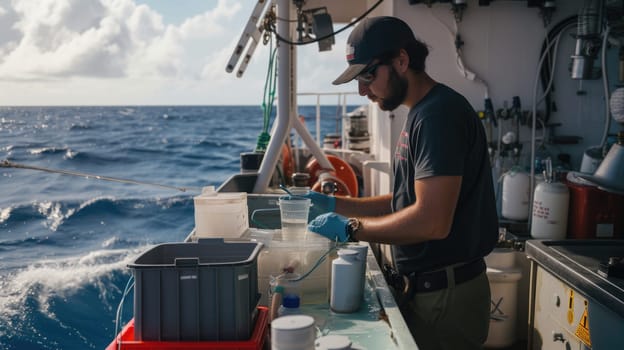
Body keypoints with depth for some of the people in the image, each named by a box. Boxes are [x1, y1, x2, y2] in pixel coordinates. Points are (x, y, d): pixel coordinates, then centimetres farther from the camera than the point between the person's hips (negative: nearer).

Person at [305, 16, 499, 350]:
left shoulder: (440, 113, -20)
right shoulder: (421, 113, 12)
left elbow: (432, 222, -27)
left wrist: (350, 228, -17)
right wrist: (336, 204, 6)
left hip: (444, 296, -9)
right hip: (422, 287, 9)